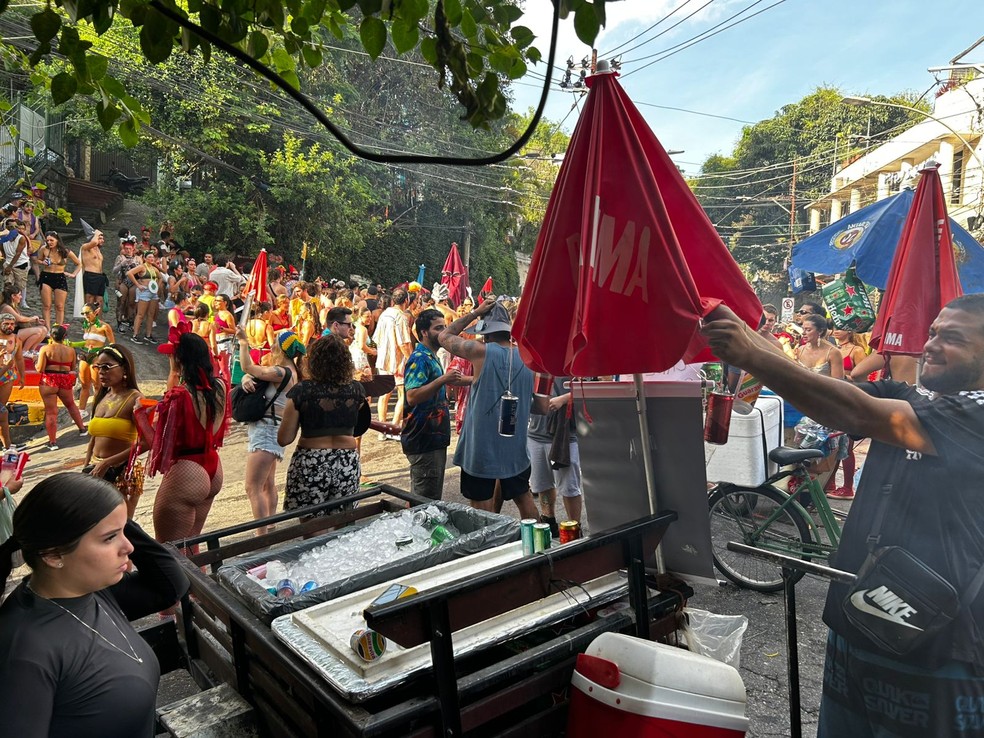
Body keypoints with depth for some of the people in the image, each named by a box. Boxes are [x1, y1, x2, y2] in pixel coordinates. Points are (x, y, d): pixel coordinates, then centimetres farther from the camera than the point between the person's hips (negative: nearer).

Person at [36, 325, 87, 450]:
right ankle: (82, 428, 37)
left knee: (51, 412, 2)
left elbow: (40, 369, -9)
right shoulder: (70, 350, 2)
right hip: (65, 380, 3)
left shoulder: (45, 349, -7)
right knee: (71, 404, 27)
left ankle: (53, 442, 5)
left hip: (48, 381, -3)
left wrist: (36, 363, 11)